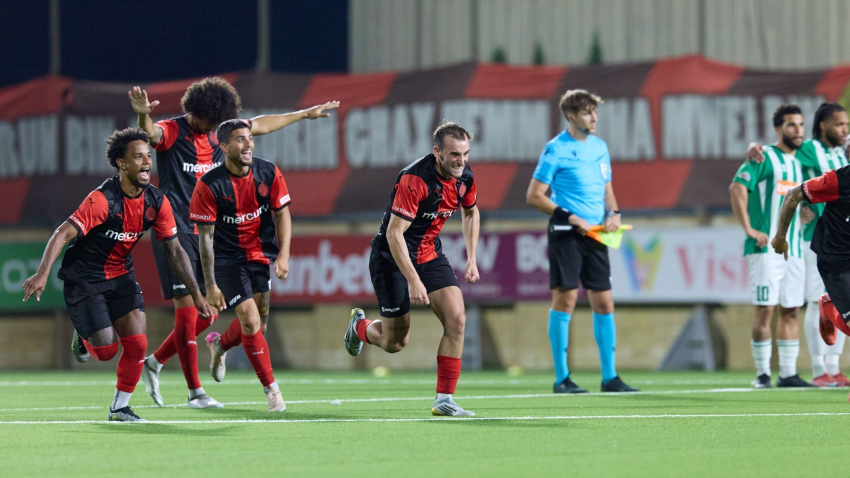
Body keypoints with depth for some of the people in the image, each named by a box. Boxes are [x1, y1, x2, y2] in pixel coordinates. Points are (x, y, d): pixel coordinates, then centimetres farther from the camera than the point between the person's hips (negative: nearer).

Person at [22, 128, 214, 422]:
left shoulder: (156, 202, -7)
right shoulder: (103, 200, -25)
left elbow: (174, 250, 1)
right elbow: (62, 234, -28)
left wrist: (196, 295, -3)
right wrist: (42, 274, -42)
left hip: (121, 275, 5)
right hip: (84, 280, -5)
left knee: (137, 343, -9)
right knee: (106, 349, -8)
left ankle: (120, 407, 10)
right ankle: (83, 336, 28)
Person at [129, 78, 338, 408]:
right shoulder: (172, 132, -10)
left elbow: (260, 126, 26)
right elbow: (151, 133, -34)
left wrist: (305, 114, 34)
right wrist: (143, 115, -57)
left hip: (206, 232, 7)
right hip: (175, 231, -7)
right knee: (187, 308, -9)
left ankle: (155, 362, 23)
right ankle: (195, 392, -4)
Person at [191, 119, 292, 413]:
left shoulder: (269, 173, -7)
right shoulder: (209, 185, -18)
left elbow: (282, 213, 4)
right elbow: (206, 237, -14)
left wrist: (283, 254, -10)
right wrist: (211, 285, -14)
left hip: (262, 254, 4)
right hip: (228, 259, -4)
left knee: (259, 321, 5)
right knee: (251, 322, -13)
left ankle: (219, 345, 39)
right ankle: (271, 389, 0)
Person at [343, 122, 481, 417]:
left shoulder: (465, 176, -6)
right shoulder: (415, 179, -28)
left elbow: (471, 212, 17)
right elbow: (394, 233, -28)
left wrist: (472, 259, 10)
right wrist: (413, 281, -30)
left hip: (430, 254, 6)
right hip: (392, 257, -6)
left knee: (456, 320, -13)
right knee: (395, 342, 1)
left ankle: (444, 400, -8)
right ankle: (360, 326, 37)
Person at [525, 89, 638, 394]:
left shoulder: (600, 147, 13)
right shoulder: (556, 149, -7)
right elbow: (534, 196, -8)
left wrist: (613, 213, 1)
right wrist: (572, 219, -15)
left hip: (595, 234, 6)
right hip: (566, 233, -6)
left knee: (604, 302, 5)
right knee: (565, 298, -7)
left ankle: (609, 377, 10)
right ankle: (561, 378, -3)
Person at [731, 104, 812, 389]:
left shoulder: (799, 164, 17)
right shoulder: (765, 158, -5)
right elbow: (737, 188, -16)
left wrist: (803, 224, 13)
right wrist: (749, 230, -19)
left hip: (794, 249, 7)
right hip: (767, 248, -7)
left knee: (791, 310, 6)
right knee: (765, 309, -7)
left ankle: (788, 373, 9)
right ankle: (762, 373, -1)